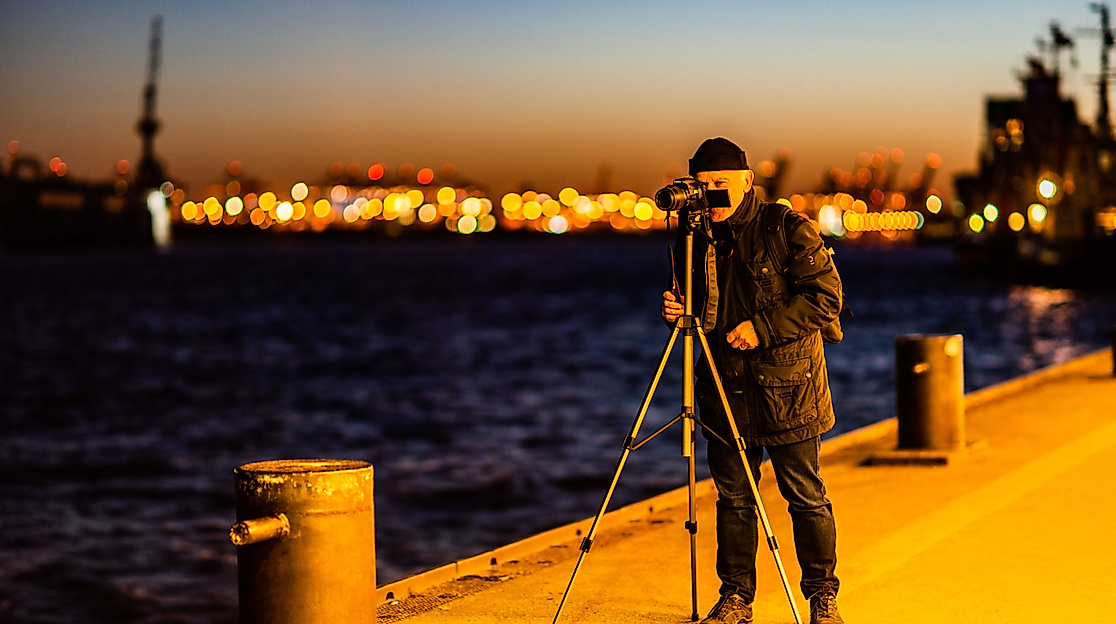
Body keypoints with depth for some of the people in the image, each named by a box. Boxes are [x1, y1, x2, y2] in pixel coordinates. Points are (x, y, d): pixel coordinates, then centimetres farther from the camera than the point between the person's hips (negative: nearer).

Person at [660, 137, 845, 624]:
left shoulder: (789, 229, -6)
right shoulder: (697, 238, 9)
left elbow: (826, 297, -11)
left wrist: (762, 328, -17)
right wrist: (675, 310, -5)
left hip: (788, 388, -4)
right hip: (727, 390, 4)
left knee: (805, 497, 3)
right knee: (733, 498, 8)